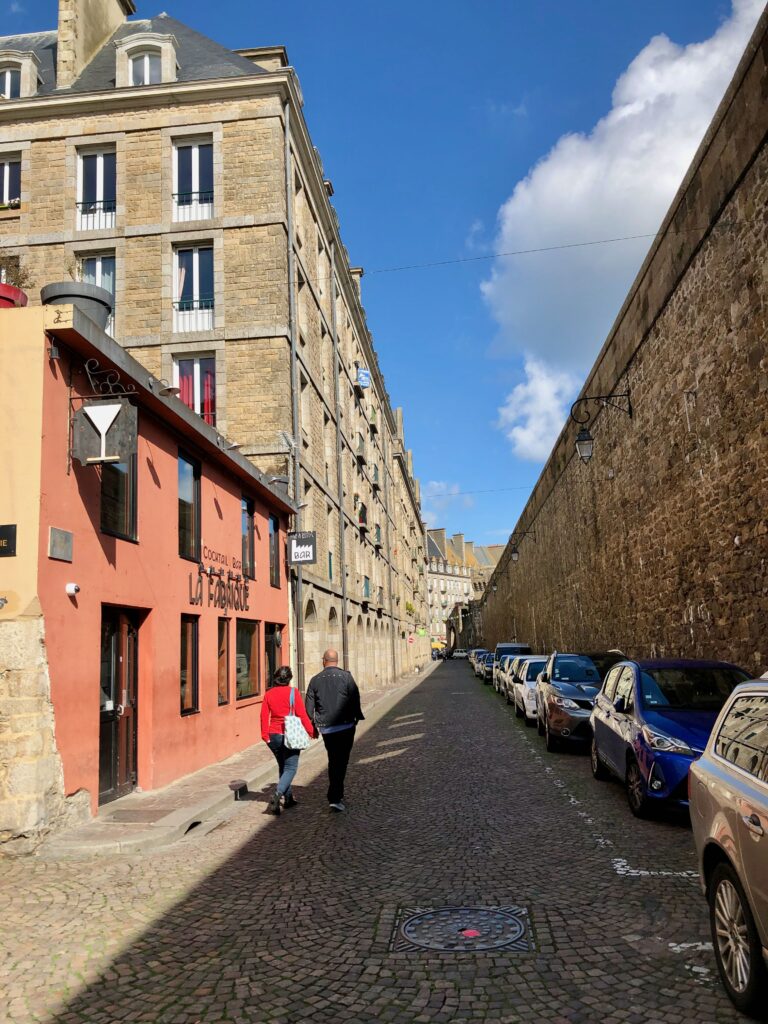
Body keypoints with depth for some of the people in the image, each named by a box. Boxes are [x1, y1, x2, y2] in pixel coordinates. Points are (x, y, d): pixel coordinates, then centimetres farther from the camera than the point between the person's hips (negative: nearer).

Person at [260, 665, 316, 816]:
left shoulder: (269, 694, 1)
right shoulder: (293, 692, -9)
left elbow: (264, 715, 2)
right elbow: (302, 715, -9)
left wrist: (265, 735, 11)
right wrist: (311, 731, 0)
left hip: (273, 736, 5)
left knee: (283, 767, 20)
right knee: (290, 768, 1)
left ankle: (288, 798, 26)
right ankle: (277, 796, -19)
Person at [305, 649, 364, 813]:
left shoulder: (315, 680, 4)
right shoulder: (346, 676, -5)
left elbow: (309, 707, 6)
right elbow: (355, 699, -6)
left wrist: (314, 726, 15)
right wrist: (357, 717, 8)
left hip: (325, 728, 3)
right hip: (345, 725, -3)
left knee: (333, 760, 18)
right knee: (341, 761, 0)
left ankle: (337, 795, 25)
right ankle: (335, 797, -9)